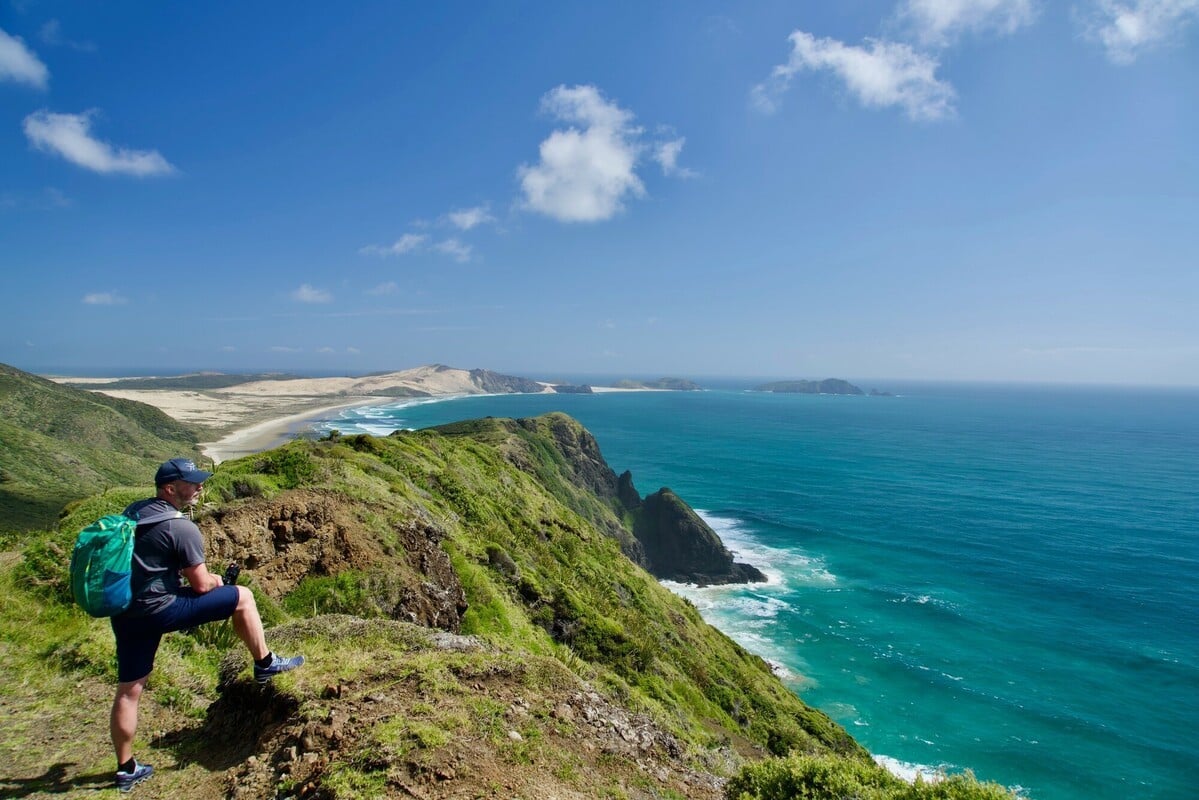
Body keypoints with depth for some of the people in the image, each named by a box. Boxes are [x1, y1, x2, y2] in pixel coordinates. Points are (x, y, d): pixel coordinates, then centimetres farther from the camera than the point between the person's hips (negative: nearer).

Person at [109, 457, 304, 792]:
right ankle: (265, 663, 14)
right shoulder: (181, 527, -17)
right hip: (159, 610, -8)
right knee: (242, 597, 3)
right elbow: (201, 585, -12)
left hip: (124, 613, 8)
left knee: (128, 692, 16)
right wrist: (215, 580, 11)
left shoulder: (132, 511, 8)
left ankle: (126, 769, 29)